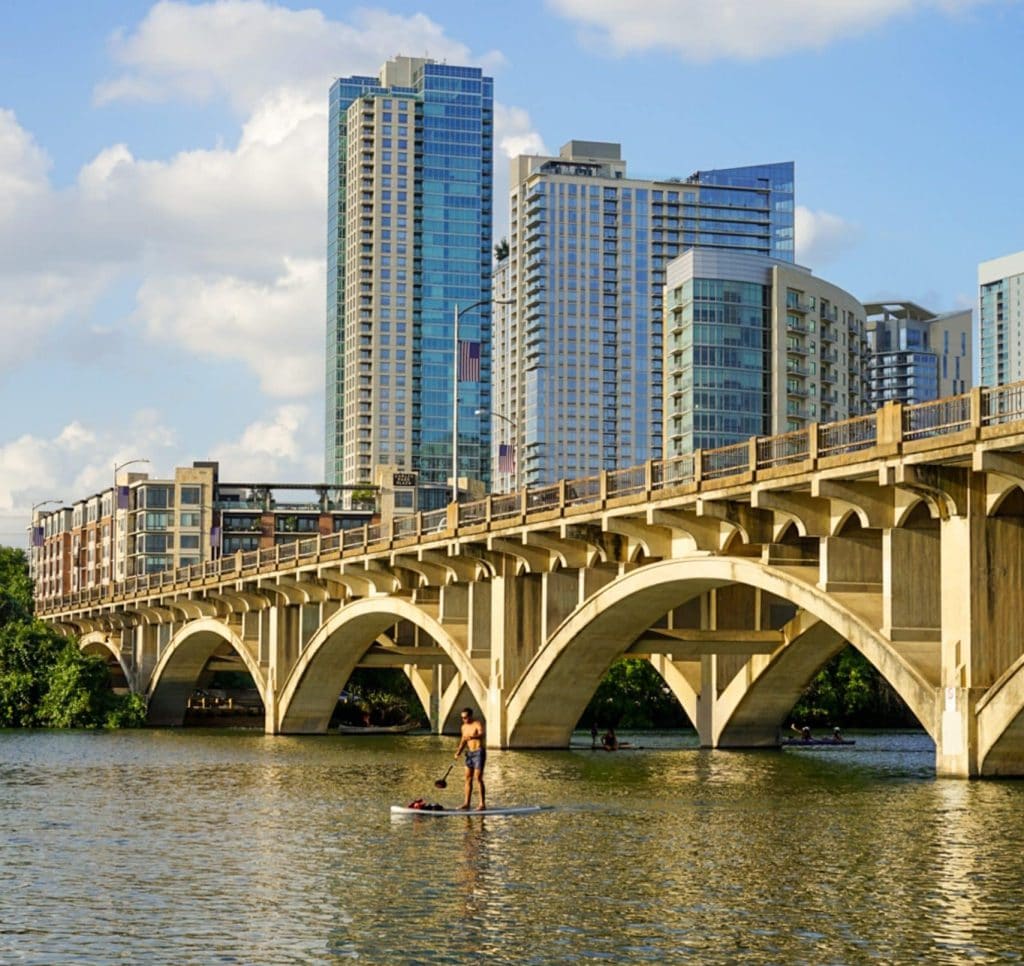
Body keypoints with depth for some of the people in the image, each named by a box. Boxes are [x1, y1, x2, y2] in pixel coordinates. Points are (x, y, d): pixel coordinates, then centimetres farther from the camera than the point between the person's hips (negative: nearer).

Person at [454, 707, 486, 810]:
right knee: (468, 778, 7)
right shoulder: (464, 727, 11)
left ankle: (482, 804, -7)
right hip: (469, 753, 8)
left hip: (479, 753, -8)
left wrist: (472, 737, -51)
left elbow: (481, 734, -31)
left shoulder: (478, 724, -12)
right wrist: (458, 752, 5)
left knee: (478, 778, -10)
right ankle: (467, 803, 12)